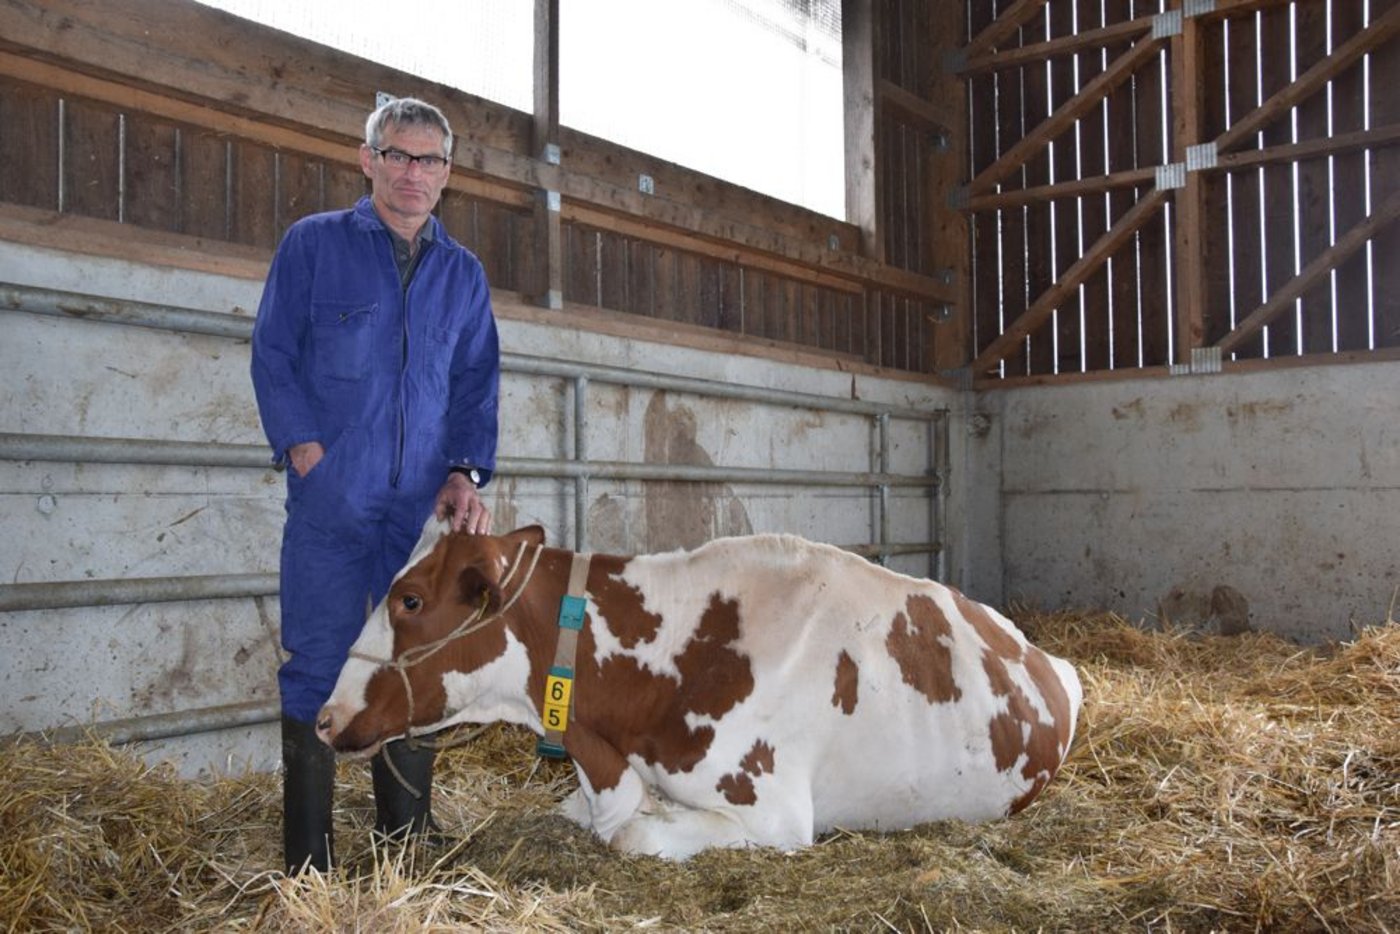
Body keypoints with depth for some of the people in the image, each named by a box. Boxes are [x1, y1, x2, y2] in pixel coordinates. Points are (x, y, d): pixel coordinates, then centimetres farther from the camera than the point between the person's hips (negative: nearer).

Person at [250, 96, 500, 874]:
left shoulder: (464, 273, 14)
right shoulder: (314, 244, 5)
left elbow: (477, 385, 11)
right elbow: (273, 352, 1)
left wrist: (466, 471, -4)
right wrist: (305, 448, -11)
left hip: (425, 506, 3)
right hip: (330, 503, -3)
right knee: (318, 665, -1)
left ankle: (407, 852, 20)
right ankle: (309, 863, 10)